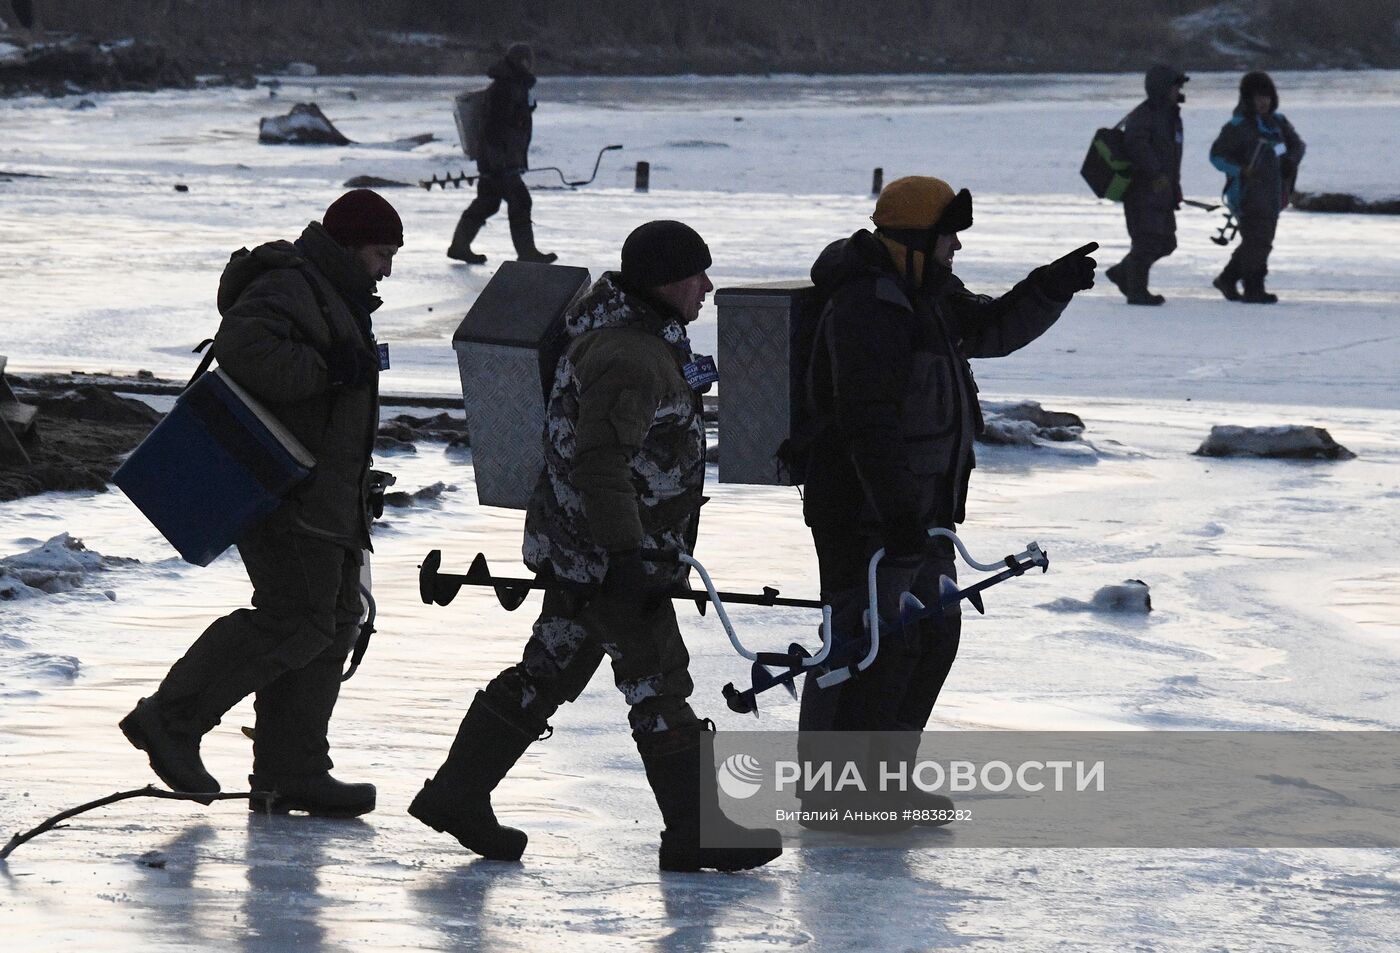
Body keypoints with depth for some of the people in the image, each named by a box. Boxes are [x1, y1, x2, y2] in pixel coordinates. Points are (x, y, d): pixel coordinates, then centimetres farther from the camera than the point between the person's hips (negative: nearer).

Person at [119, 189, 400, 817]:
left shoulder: (333, 296, 23)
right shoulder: (286, 288, -11)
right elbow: (241, 350, -29)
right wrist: (324, 369, -25)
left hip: (320, 495, 11)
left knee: (336, 620, 7)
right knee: (297, 620, -17)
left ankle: (290, 772, 8)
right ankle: (170, 718, -11)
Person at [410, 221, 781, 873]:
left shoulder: (645, 339, 13)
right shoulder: (628, 359, -22)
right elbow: (601, 461, -28)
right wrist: (626, 553, -28)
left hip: (577, 548, 11)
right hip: (607, 552, -11)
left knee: (549, 673, 15)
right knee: (658, 684, -4)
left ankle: (457, 794, 19)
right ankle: (694, 831, 2)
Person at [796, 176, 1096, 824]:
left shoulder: (929, 296, 12)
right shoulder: (867, 308, -20)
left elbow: (994, 328, 25)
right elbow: (868, 419, -26)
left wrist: (1053, 287, 7)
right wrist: (897, 513, -29)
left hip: (919, 509, 11)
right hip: (863, 508, -11)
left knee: (931, 637, 15)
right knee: (869, 647, -8)